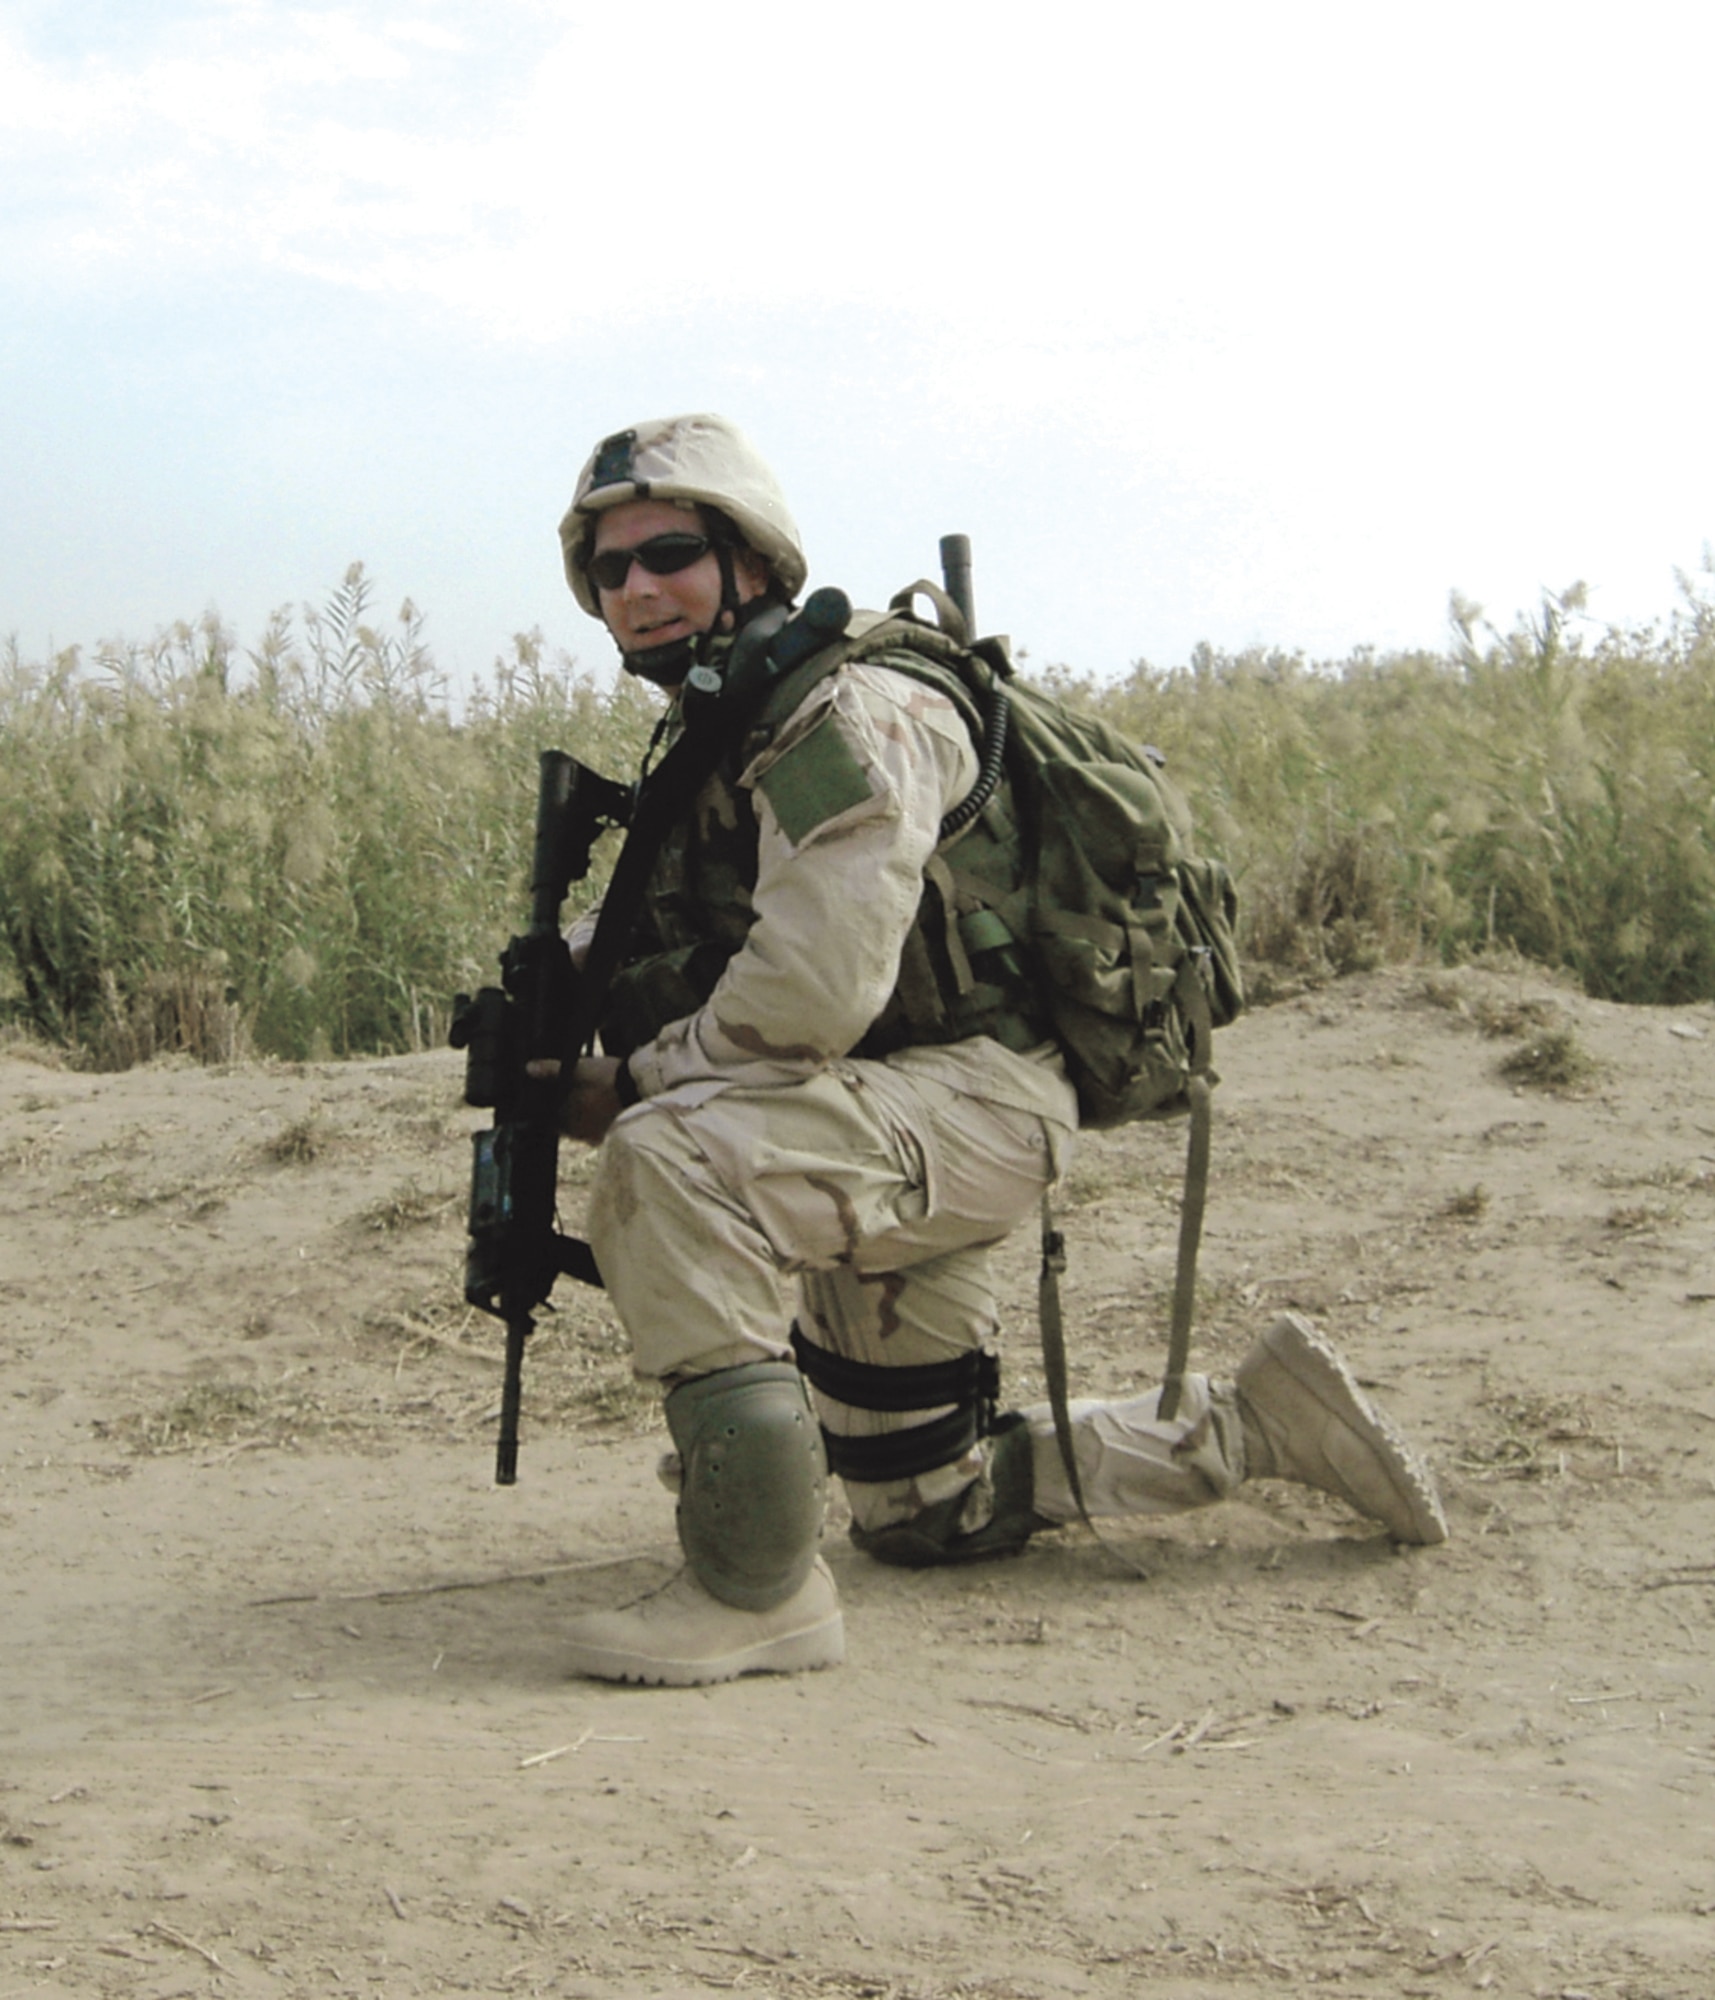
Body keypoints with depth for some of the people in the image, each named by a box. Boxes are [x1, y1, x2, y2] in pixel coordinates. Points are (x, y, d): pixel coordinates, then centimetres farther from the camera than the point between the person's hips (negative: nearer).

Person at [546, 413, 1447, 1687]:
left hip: (978, 1104, -10)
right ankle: (1256, 1424, 35)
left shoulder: (844, 718, -17)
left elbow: (805, 999, -27)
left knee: (669, 1157, -36)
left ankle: (757, 1588, -30)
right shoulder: (703, 747, 13)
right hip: (875, 1131, 10)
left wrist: (628, 1088, -14)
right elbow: (660, 943, 20)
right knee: (923, 1519, 22)